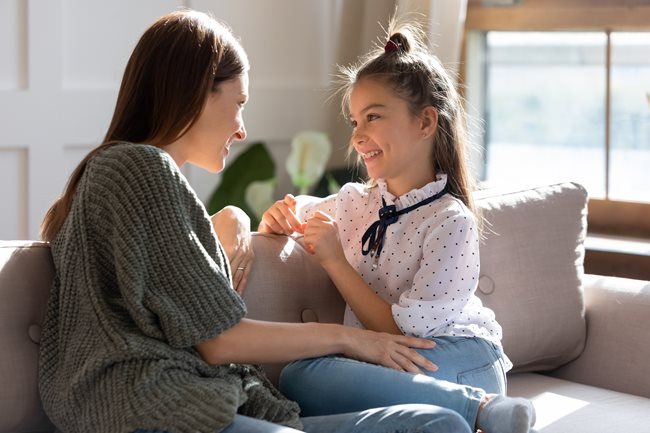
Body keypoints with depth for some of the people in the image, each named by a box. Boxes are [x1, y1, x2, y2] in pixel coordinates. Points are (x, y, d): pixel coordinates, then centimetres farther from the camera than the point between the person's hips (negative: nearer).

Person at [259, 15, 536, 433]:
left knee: (302, 379, -33)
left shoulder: (451, 221, -10)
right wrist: (281, 218, 4)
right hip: (384, 361, 7)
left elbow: (407, 332, -13)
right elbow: (298, 212, 30)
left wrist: (336, 261, -12)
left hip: (458, 360, -7)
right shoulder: (354, 202, 10)